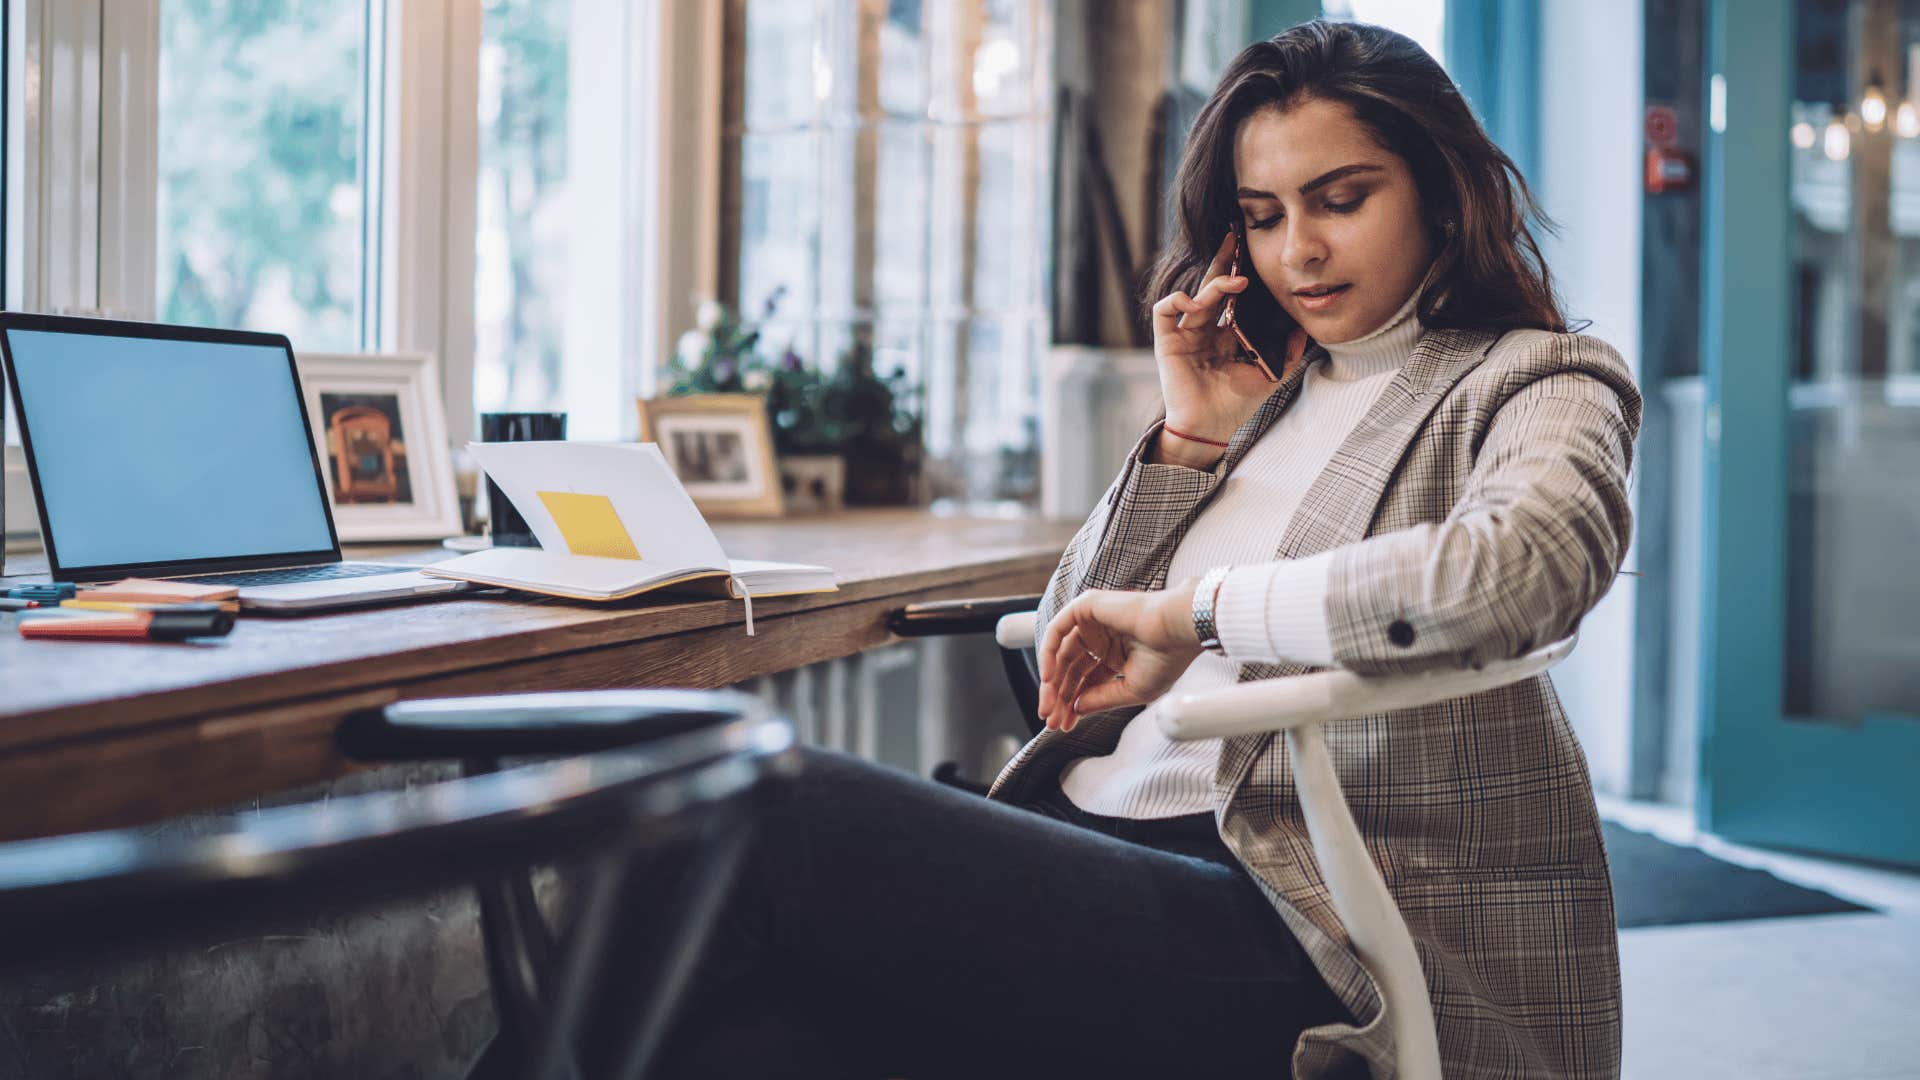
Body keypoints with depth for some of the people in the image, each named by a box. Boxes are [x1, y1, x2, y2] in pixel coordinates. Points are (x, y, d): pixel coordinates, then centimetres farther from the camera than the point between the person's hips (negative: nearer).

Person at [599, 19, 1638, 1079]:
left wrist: (1197, 611, -13)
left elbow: (1521, 563, -21)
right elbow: (1066, 645, 21)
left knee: (780, 812, -26)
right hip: (1086, 831, 6)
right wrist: (1191, 435, 10)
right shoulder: (1267, 388, 25)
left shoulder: (1535, 382, 7)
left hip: (1292, 923, -6)